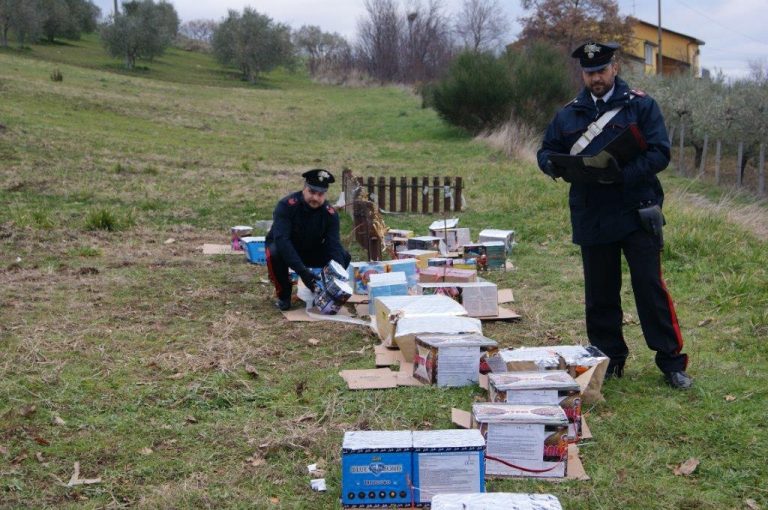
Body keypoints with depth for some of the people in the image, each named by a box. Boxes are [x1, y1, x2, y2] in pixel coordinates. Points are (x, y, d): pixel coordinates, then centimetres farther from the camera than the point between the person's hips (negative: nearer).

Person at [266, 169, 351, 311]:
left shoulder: (330, 213, -16)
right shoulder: (286, 205, -28)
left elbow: (334, 245, -22)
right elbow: (281, 239, -39)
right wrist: (302, 271, -49)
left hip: (312, 252, 3)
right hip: (283, 248, -3)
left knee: (344, 256, -20)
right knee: (274, 254, -39)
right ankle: (283, 294, -11)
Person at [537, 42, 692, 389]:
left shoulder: (641, 105, -1)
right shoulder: (569, 114, 10)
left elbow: (659, 153, -9)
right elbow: (545, 152, 13)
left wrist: (622, 173, -23)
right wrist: (554, 165, -11)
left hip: (636, 213, -3)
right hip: (591, 217, 4)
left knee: (650, 287, -5)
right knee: (599, 293, 10)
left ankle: (671, 361, 6)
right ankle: (609, 360, 23)